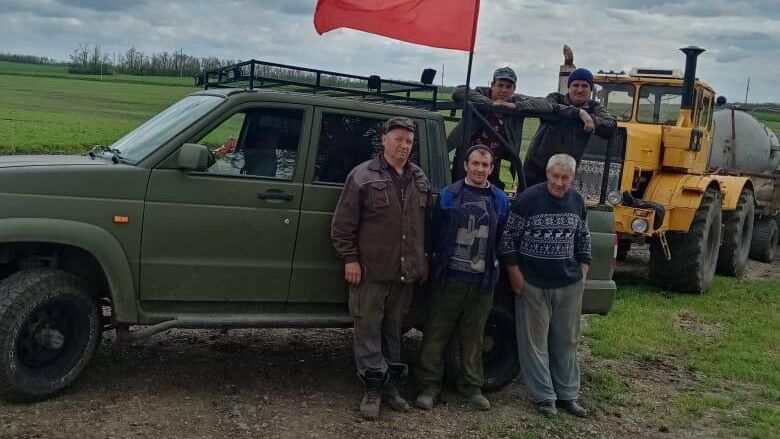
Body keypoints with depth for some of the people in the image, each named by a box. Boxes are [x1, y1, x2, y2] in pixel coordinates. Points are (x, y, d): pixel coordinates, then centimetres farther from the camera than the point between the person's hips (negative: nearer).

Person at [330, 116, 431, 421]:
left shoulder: (419, 179, 10)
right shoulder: (363, 176, -7)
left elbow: (426, 222, 19)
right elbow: (342, 224, -7)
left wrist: (424, 258, 15)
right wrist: (350, 259, -12)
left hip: (406, 271, 5)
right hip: (371, 270, -5)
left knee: (394, 330, 14)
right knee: (368, 329, 0)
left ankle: (391, 384, 25)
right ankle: (374, 388, 10)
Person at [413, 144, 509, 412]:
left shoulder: (500, 200, 7)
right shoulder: (448, 195, 0)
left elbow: (503, 239, 11)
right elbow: (435, 233, 0)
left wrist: (495, 266, 7)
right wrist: (434, 265, -2)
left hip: (482, 282, 2)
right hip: (449, 278, -2)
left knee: (473, 338, 12)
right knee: (435, 335, 3)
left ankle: (472, 387, 23)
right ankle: (430, 385, 14)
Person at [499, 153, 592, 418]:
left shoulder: (577, 201, 5)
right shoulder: (528, 199, -10)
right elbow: (509, 235, -6)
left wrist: (583, 268, 10)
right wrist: (514, 272, -9)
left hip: (569, 284, 4)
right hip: (532, 283, -4)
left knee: (566, 340, 12)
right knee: (535, 340, 2)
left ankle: (567, 395, 24)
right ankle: (544, 397, 13)